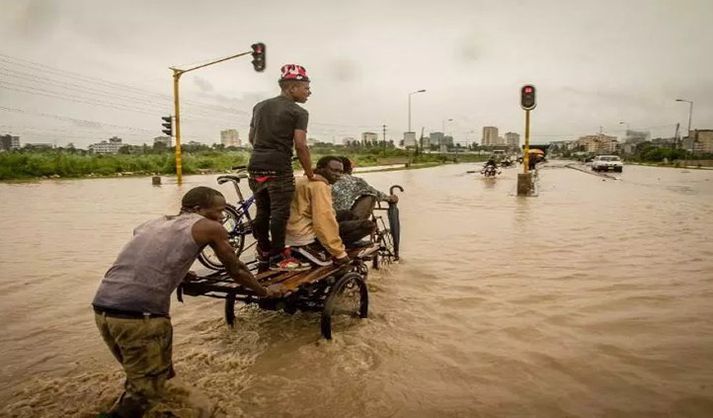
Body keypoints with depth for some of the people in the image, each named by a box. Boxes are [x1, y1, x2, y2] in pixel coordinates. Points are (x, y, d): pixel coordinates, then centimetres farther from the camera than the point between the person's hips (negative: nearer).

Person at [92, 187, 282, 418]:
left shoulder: (151, 223, 23)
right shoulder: (210, 228, 6)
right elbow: (236, 270, 17)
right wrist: (265, 291, 33)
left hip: (102, 308, 7)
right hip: (140, 315, -7)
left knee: (140, 376, 28)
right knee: (147, 387, 12)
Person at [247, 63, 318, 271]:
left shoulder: (260, 106, 17)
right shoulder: (298, 112, -5)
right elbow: (300, 146, -12)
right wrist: (310, 174, -5)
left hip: (256, 167, 7)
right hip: (279, 168, -7)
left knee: (262, 211, 15)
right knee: (279, 213, -2)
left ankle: (264, 251, 27)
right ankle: (278, 258, 1)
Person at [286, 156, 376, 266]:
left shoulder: (306, 180, 18)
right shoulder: (320, 184, -13)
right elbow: (324, 219, -23)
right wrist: (339, 252, -19)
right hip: (307, 235, -10)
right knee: (368, 225, -11)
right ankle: (315, 248, -9)